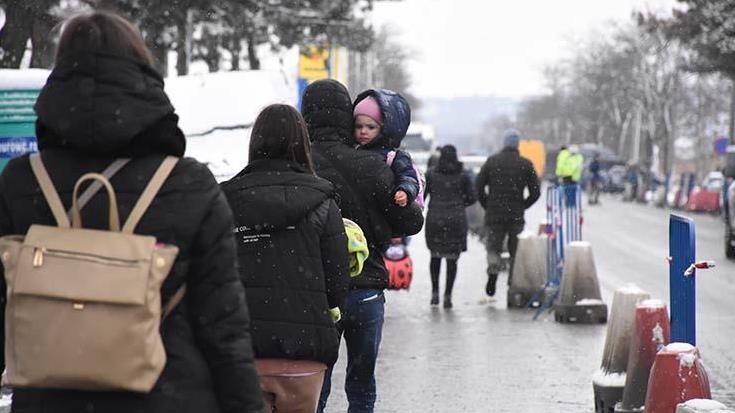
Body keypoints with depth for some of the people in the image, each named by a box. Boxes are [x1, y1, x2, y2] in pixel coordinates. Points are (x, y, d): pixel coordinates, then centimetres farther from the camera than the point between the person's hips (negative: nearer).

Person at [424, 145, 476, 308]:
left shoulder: (431, 173, 2)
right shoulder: (463, 174, 1)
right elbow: (471, 198, 2)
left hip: (434, 219, 1)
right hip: (456, 220, -1)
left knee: (435, 255, 17)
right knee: (452, 258, 3)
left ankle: (435, 292, 9)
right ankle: (447, 296, -4)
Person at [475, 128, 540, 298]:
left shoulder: (491, 161, 2)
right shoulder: (526, 164, 0)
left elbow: (478, 186, 1)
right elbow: (535, 192, -1)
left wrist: (487, 206, 11)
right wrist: (522, 206, 12)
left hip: (494, 214, 0)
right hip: (516, 216, 0)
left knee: (493, 247, 10)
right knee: (516, 252, 10)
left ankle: (493, 270, -18)